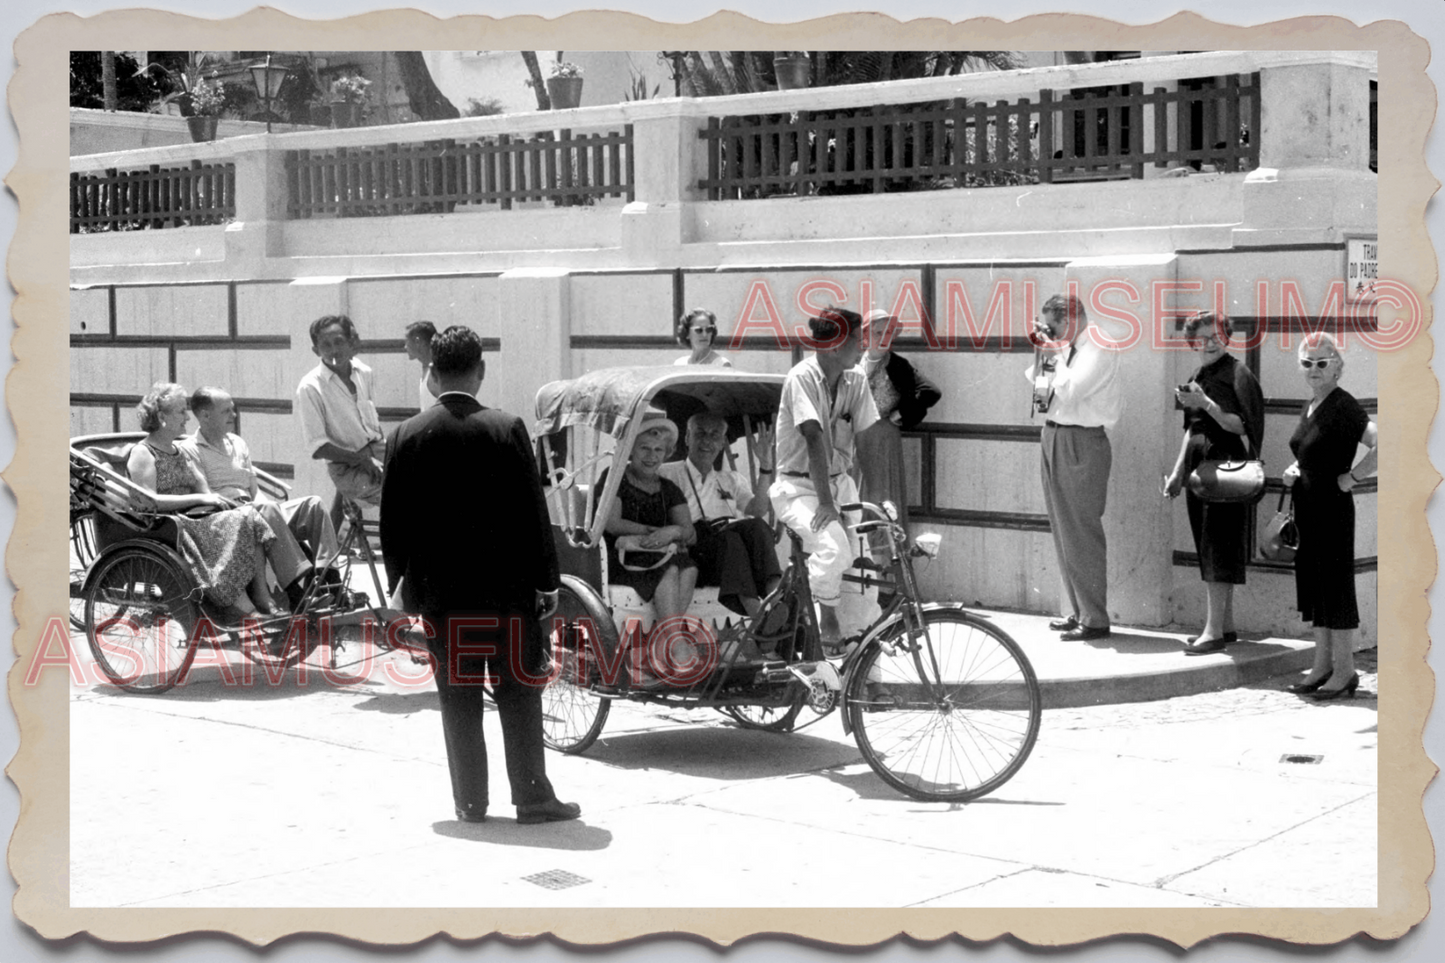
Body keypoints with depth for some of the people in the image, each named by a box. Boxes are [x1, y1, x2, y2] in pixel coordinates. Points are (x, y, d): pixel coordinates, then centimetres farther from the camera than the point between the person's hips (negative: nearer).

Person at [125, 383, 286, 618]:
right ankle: (248, 611, -36)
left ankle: (264, 600, -27)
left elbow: (203, 490, 17)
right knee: (236, 522, -31)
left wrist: (217, 499, -8)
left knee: (249, 516, -18)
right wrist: (199, 499, -19)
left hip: (193, 519, 8)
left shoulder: (179, 451, 23)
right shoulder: (143, 454, -4)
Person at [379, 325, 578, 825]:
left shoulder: (405, 436, -2)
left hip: (439, 590, 2)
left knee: (457, 696, 9)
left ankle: (470, 800, 12)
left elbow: (393, 521, 1)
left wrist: (401, 583, 11)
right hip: (506, 584, -2)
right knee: (519, 691, 6)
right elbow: (532, 512, -7)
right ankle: (532, 797, 8)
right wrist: (547, 579, 1)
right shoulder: (507, 429, -8)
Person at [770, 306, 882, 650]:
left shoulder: (856, 380, 1)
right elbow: (815, 438, -25)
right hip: (799, 486, -6)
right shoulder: (803, 377, -17)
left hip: (839, 483, 6)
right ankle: (827, 619, -11)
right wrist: (825, 503, -31)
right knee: (833, 546, -30)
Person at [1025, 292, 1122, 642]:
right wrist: (1042, 354, 6)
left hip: (1080, 442, -9)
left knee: (1081, 531, -8)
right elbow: (1037, 384, 18)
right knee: (1062, 530, 13)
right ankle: (1077, 611, 22)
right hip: (1054, 437, 9)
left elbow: (1070, 390, -23)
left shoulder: (1099, 350, -13)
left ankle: (1094, 620, -3)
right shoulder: (1066, 347, 12)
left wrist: (1053, 354, -13)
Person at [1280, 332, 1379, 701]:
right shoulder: (1311, 406, 12)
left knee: (1336, 586, -3)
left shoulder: (1343, 406, -14)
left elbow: (1382, 446, -27)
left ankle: (1345, 672, 4)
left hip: (1333, 508, -9)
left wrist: (1351, 477, -19)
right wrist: (1293, 472, 11)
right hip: (1307, 506, 9)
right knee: (1313, 585, 12)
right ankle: (1322, 666, 20)